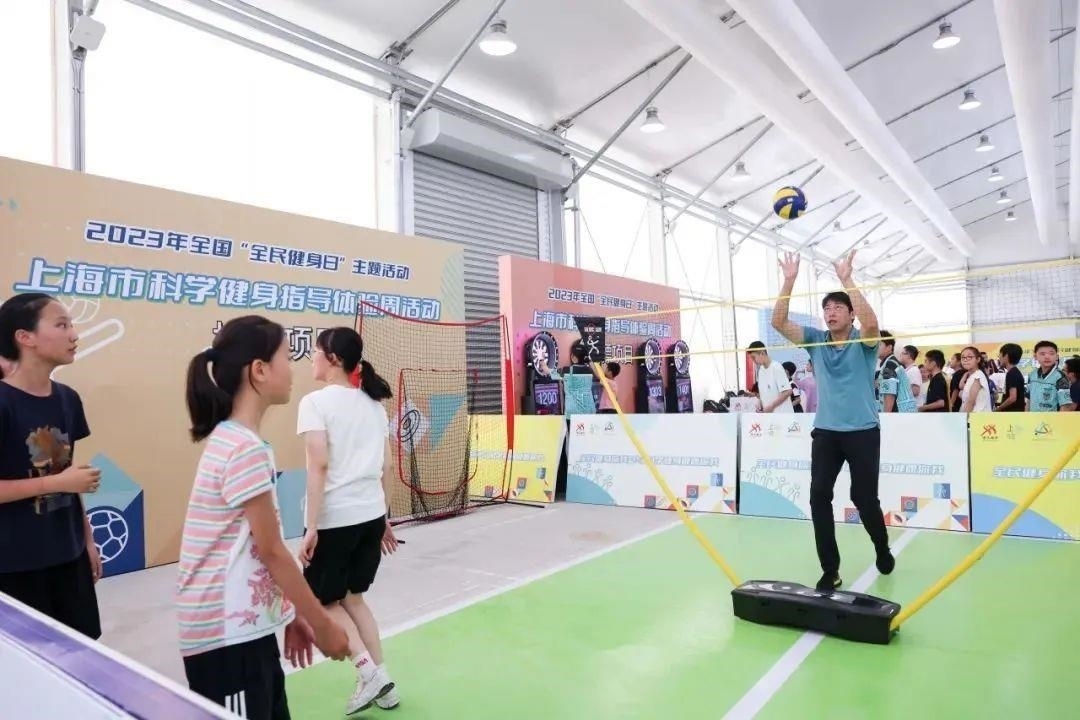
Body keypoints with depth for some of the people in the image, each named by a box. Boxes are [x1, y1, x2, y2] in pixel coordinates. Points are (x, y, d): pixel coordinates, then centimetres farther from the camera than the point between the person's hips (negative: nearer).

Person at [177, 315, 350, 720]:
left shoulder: (232, 440, 8)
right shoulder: (246, 448, -21)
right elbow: (271, 550, -18)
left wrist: (292, 616, 13)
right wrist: (323, 625, -9)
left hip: (246, 625, 9)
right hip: (227, 633, -9)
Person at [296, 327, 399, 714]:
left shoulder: (316, 401, -9)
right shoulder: (374, 404, 9)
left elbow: (320, 465, -18)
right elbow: (386, 467, 10)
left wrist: (311, 527, -16)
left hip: (335, 519, -6)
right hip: (372, 515, 6)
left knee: (325, 601, 13)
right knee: (352, 597, 19)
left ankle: (370, 672, 3)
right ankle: (378, 680, 21)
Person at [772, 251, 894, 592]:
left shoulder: (863, 341, -4)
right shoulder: (815, 340, 5)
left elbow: (871, 321, -27)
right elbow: (779, 322, -7)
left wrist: (846, 279, -28)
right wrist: (789, 281, -16)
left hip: (863, 431, -3)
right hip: (825, 432, 3)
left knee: (864, 498, 4)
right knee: (819, 496, -6)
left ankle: (882, 549, 36)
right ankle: (830, 570, 5)